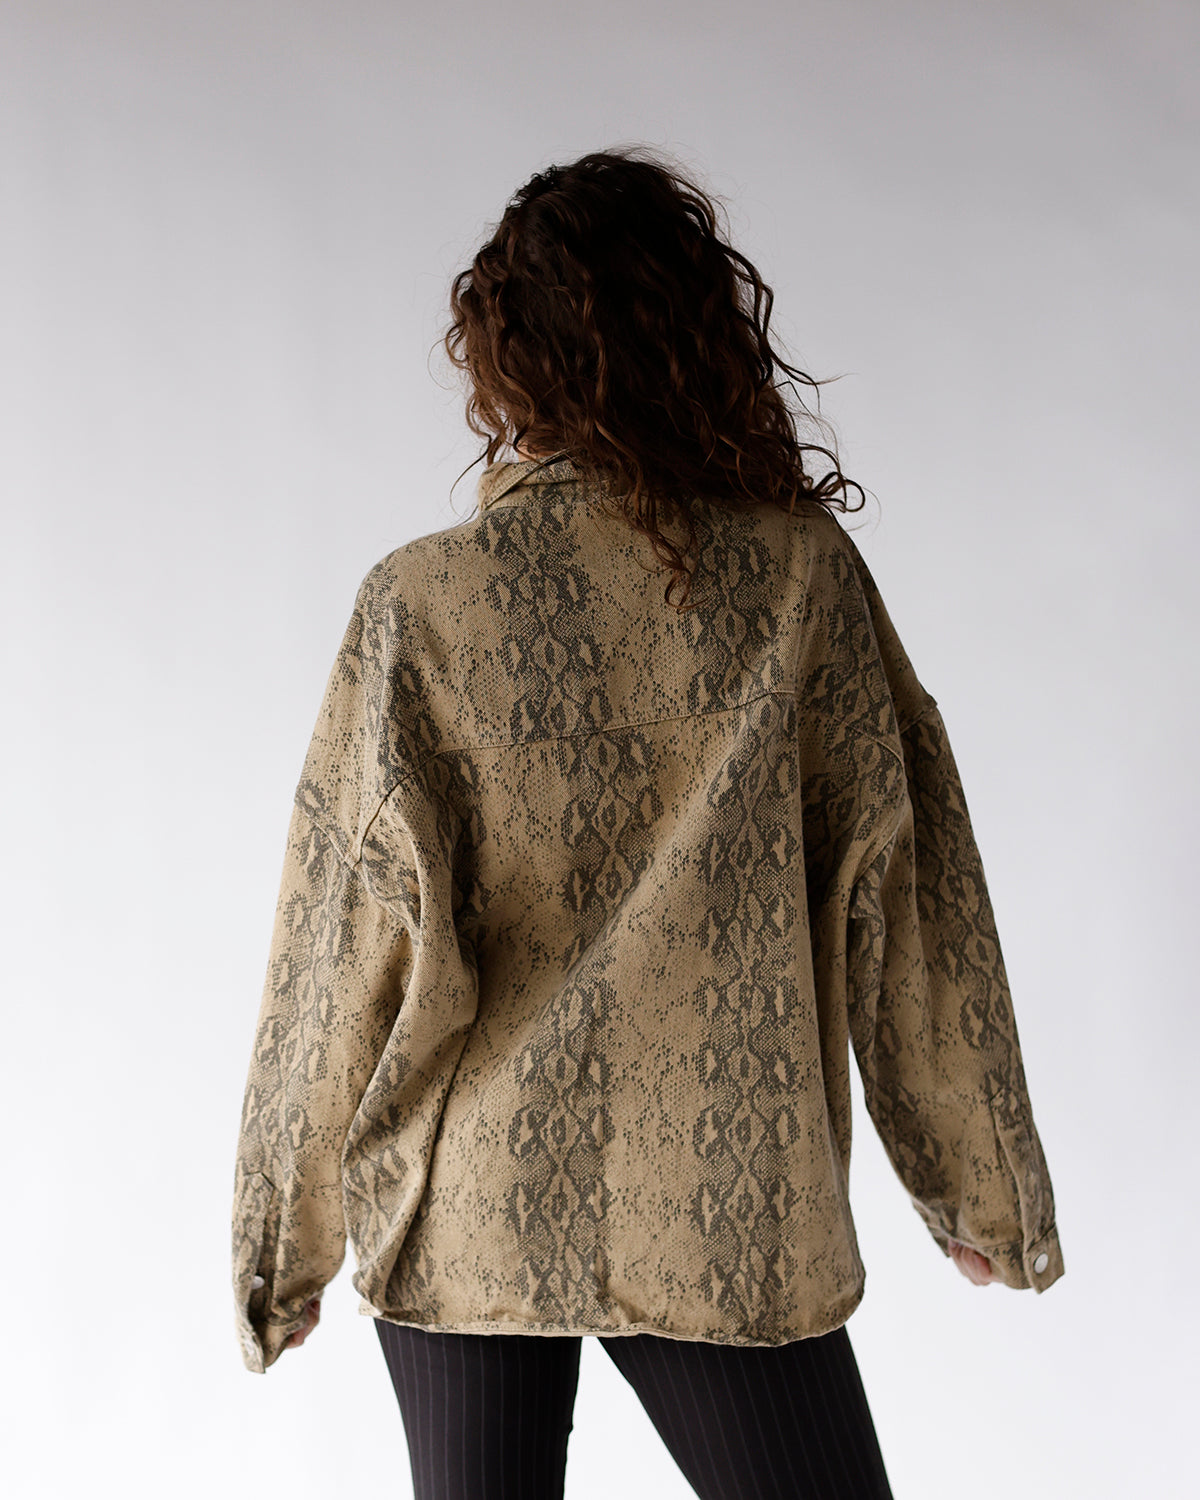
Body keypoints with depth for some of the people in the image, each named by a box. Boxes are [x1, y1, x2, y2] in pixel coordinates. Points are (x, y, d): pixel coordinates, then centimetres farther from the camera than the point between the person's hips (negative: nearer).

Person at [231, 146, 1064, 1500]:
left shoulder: (422, 600, -9)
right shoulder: (800, 571, -6)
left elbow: (354, 938, -7)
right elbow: (902, 885, -2)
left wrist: (281, 1236, 4)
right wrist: (976, 1182, 9)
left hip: (464, 1207, 1)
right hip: (727, 1210, 0)